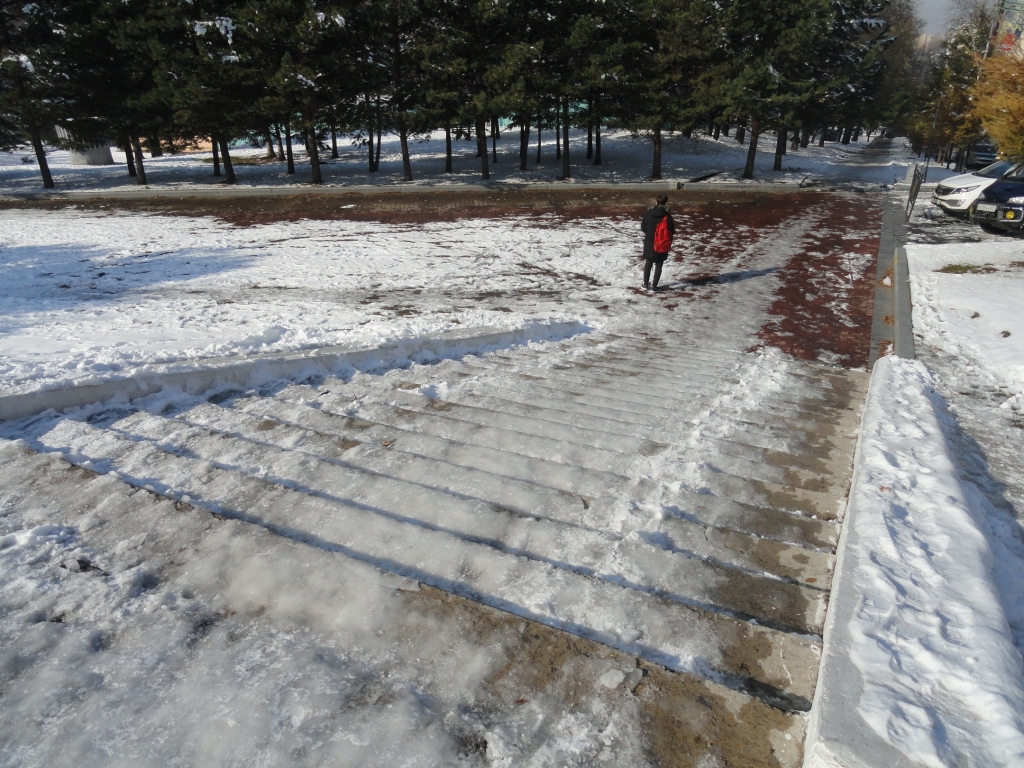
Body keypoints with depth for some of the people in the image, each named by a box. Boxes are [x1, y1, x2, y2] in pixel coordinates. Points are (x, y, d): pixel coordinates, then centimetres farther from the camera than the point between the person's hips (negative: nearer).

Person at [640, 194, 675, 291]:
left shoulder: (648, 213, -8)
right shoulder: (667, 215, -16)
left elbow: (643, 227, 2)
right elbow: (672, 231, -9)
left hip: (649, 242, 3)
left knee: (648, 263, 18)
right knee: (658, 265, 10)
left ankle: (646, 284, 24)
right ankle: (654, 285, 11)